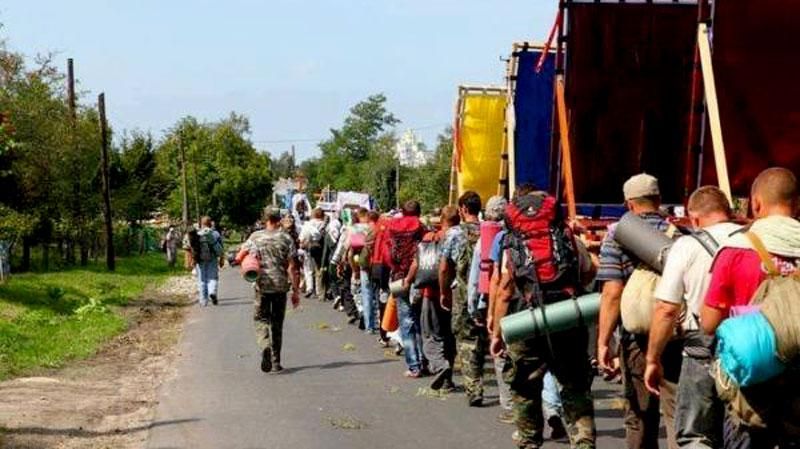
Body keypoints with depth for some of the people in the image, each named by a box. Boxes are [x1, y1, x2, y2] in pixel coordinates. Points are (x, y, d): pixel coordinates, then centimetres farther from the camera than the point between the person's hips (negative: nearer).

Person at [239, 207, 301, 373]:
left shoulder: (255, 237, -1)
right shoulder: (286, 239, -3)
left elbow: (240, 257, -1)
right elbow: (292, 267, -5)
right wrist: (296, 291, -1)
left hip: (262, 285, -1)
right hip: (281, 286, 1)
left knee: (261, 319, 6)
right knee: (277, 324, 11)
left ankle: (265, 346, -24)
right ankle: (276, 362, 14)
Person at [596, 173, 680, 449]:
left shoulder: (618, 236, -3)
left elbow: (612, 294, -9)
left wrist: (603, 342, -6)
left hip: (637, 338, -1)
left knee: (639, 415, 13)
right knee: (677, 409, -2)